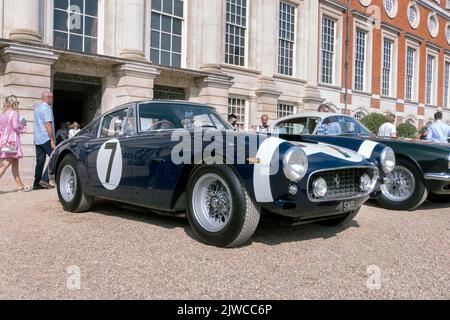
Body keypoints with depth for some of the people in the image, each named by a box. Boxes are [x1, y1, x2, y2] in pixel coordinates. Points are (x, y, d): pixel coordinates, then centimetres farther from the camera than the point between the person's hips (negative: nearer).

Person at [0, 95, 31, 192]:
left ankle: (20, 185, 17)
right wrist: (23, 126, 1)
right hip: (12, 141, -8)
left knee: (15, 164, 12)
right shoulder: (14, 113, -7)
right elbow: (16, 126, -16)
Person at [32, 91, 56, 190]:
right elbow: (48, 124, -18)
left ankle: (36, 183, 9)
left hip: (37, 139, 9)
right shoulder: (47, 108, -11)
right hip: (46, 138, -9)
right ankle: (45, 179, -11)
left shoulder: (37, 107, 18)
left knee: (40, 161, 9)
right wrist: (52, 140, -19)